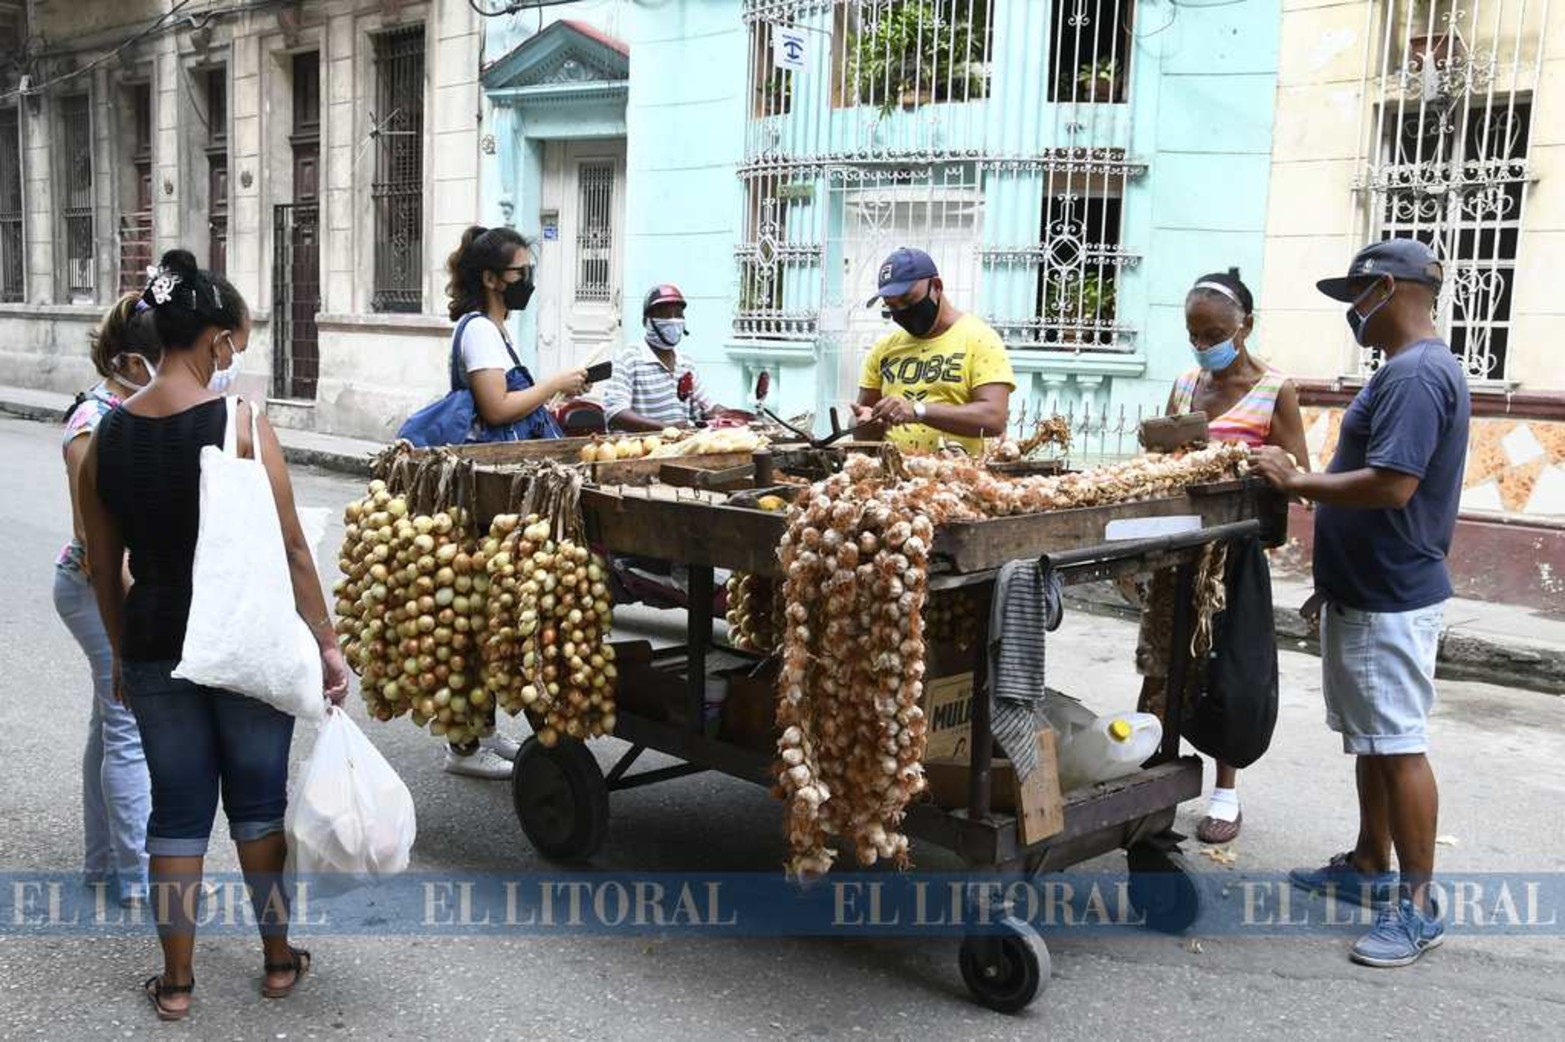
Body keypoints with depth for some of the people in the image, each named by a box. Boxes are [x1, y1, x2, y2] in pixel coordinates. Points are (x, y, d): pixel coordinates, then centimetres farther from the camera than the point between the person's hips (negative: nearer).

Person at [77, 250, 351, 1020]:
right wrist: (326, 641, -5)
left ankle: (176, 982, 24)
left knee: (177, 811, 14)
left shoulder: (107, 436, 0)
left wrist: (123, 653, 19)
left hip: (156, 645, 3)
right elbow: (289, 548, -13)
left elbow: (104, 566, 7)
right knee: (258, 801, 13)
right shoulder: (241, 424, -14)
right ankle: (278, 960, 28)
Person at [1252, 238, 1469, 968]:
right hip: (1367, 588, 11)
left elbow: (1391, 485, -28)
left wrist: (1296, 483, -19)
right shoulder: (1410, 369, 14)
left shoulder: (1415, 374, -20)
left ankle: (1418, 905, 6)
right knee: (1371, 740, 18)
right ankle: (1369, 868, 31)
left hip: (1390, 598, -11)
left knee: (1398, 746, -3)